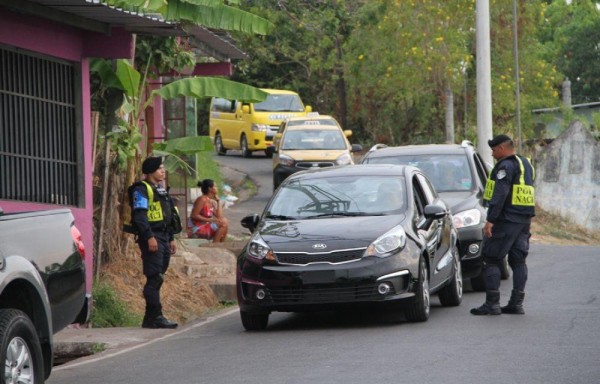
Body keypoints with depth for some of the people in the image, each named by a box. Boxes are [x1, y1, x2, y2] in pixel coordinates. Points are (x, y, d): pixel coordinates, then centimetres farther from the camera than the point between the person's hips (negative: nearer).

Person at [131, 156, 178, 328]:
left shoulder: (161, 190, 22)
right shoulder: (142, 189, -8)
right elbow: (140, 215, -18)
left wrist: (171, 239, 23)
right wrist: (149, 237, -24)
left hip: (163, 238, 9)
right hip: (152, 239, -9)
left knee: (157, 279, 8)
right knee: (154, 279, -12)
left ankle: (150, 319, 11)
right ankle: (155, 317, -12)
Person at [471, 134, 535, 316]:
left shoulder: (506, 166, -12)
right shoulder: (525, 164, 17)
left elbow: (500, 194, -20)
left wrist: (490, 220, -21)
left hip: (506, 219, -9)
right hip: (525, 219, 9)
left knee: (491, 260, -4)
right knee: (518, 261, 10)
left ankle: (492, 303, -8)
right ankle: (516, 303, 9)